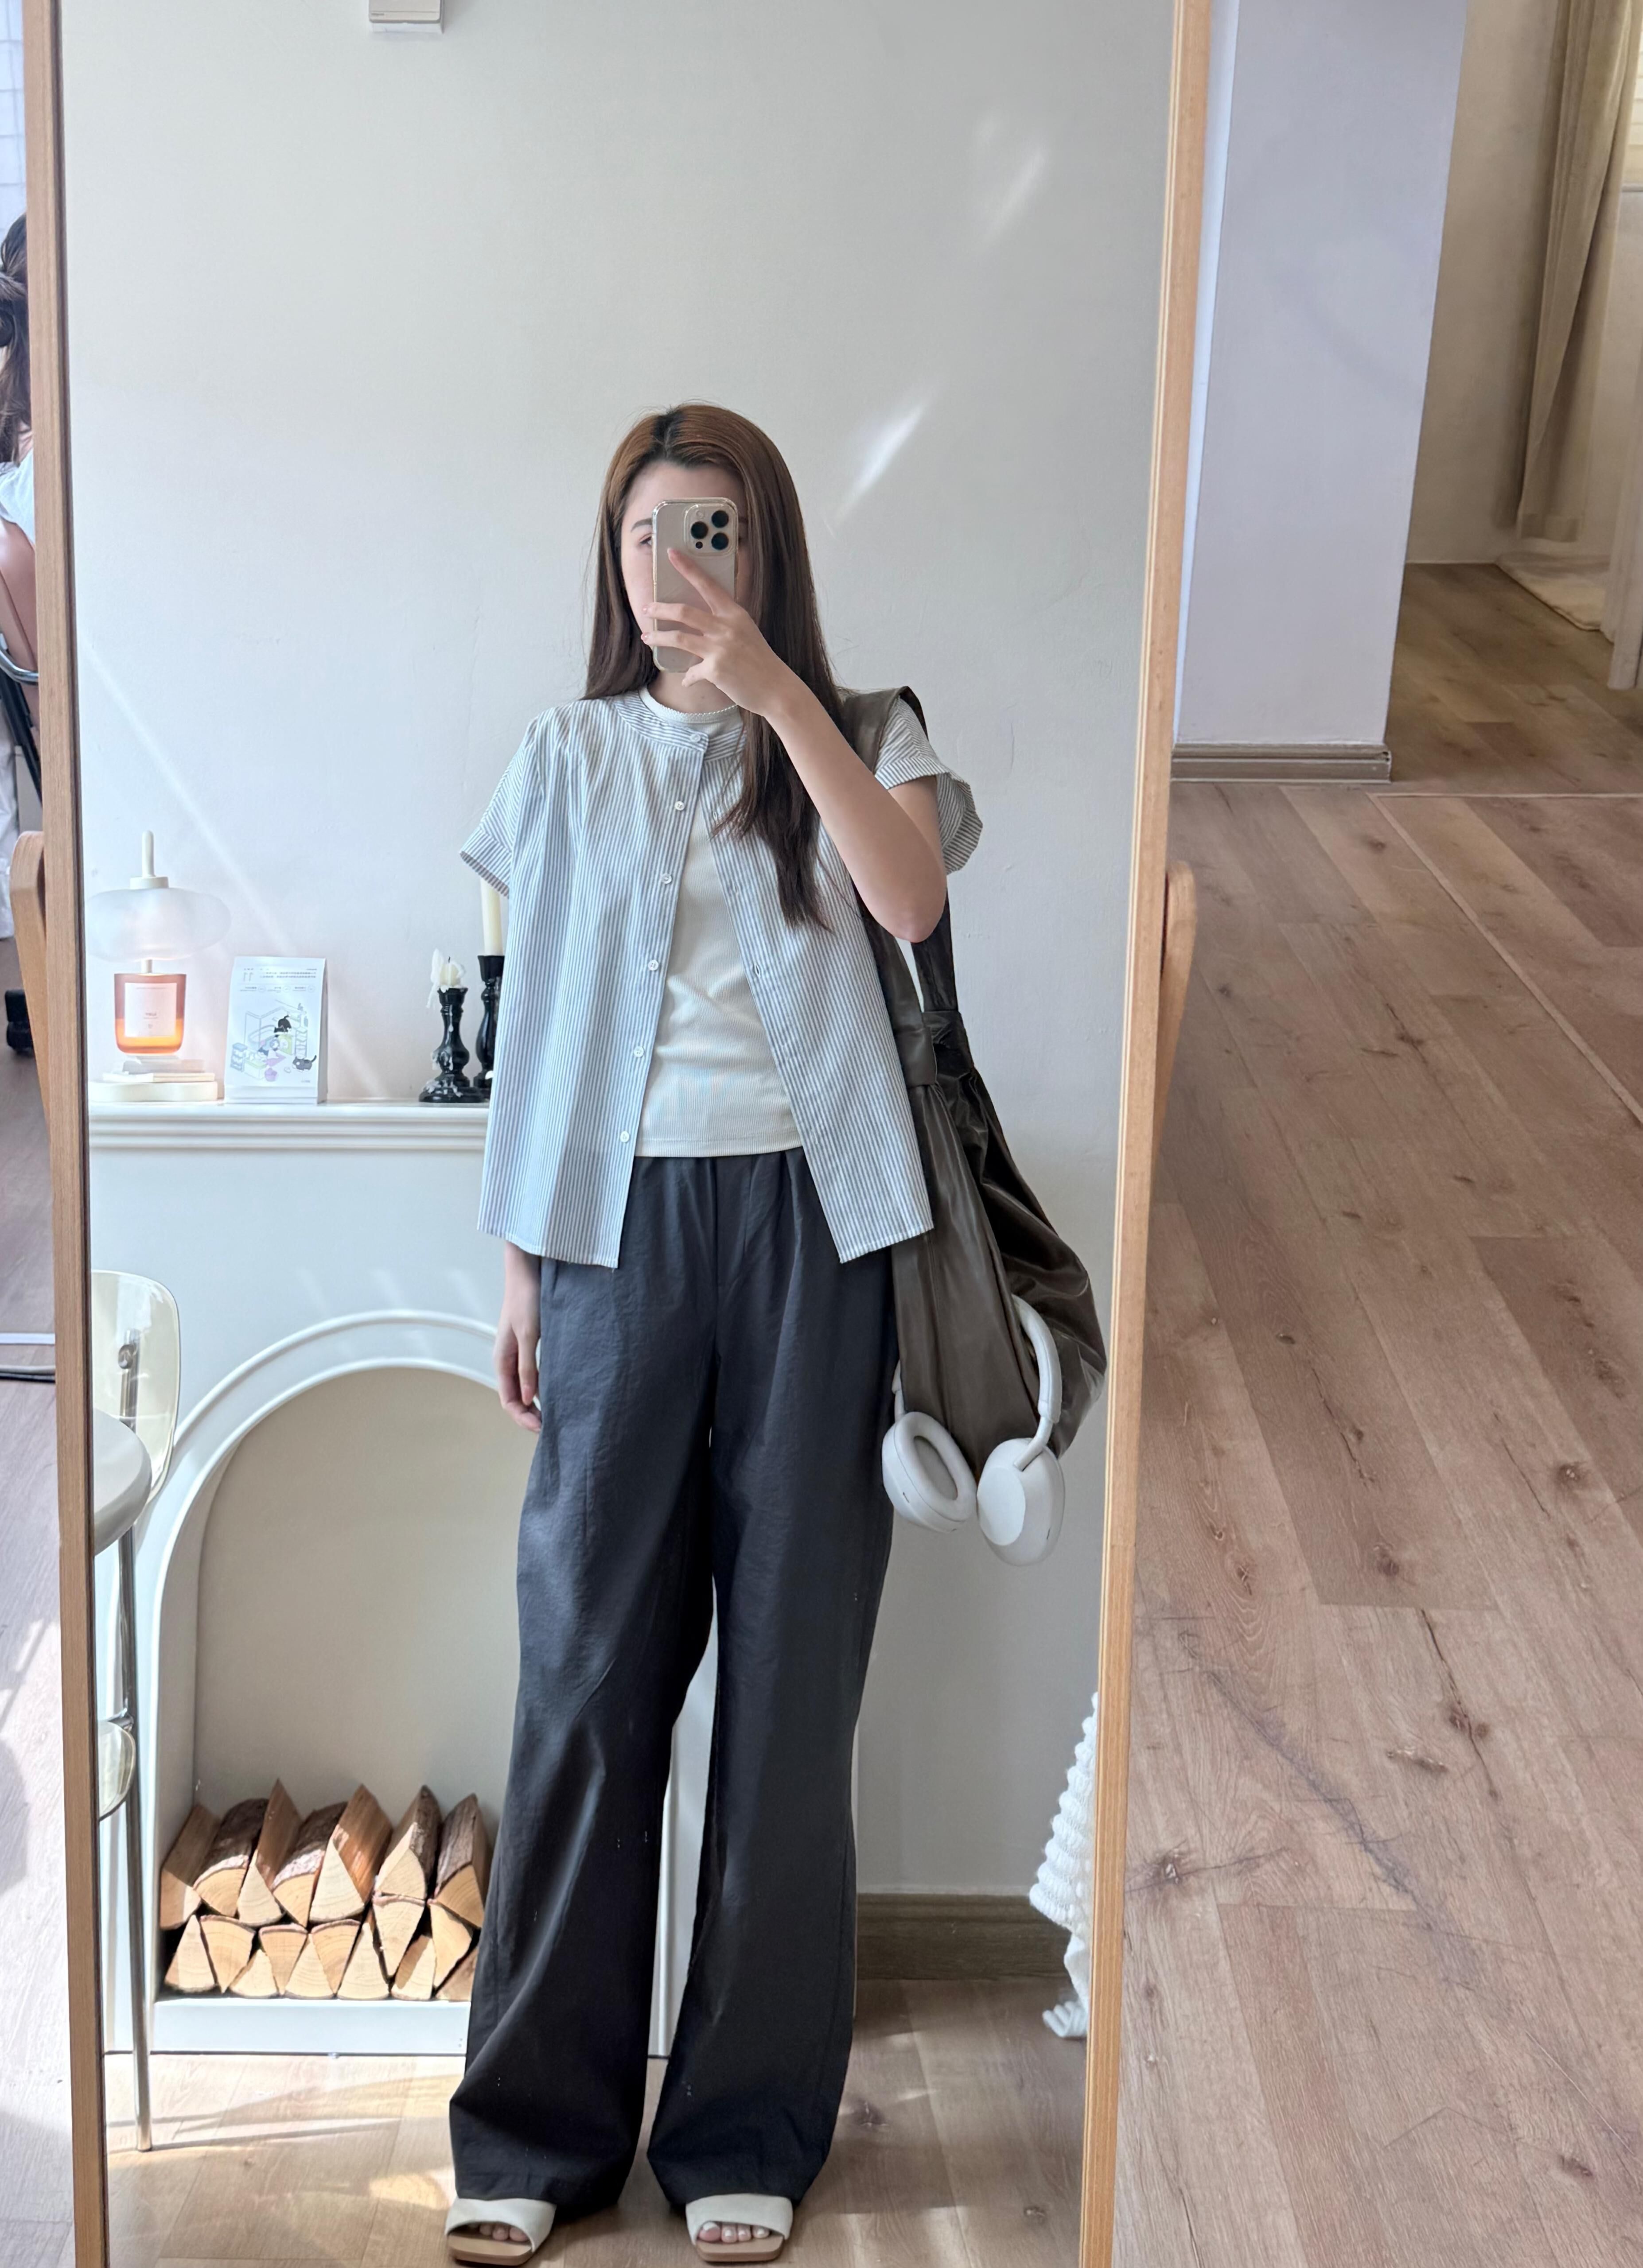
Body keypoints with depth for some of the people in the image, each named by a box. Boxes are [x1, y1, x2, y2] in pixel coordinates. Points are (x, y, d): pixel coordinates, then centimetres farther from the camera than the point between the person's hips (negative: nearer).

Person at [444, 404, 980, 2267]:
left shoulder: (859, 737, 7)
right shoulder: (568, 761, 11)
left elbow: (910, 897, -15)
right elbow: (538, 1024, 11)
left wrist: (775, 690, -19)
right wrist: (523, 1264, 7)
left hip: (809, 1224, -1)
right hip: (625, 1221, 1)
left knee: (791, 1667, 2)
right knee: (587, 1660, 0)